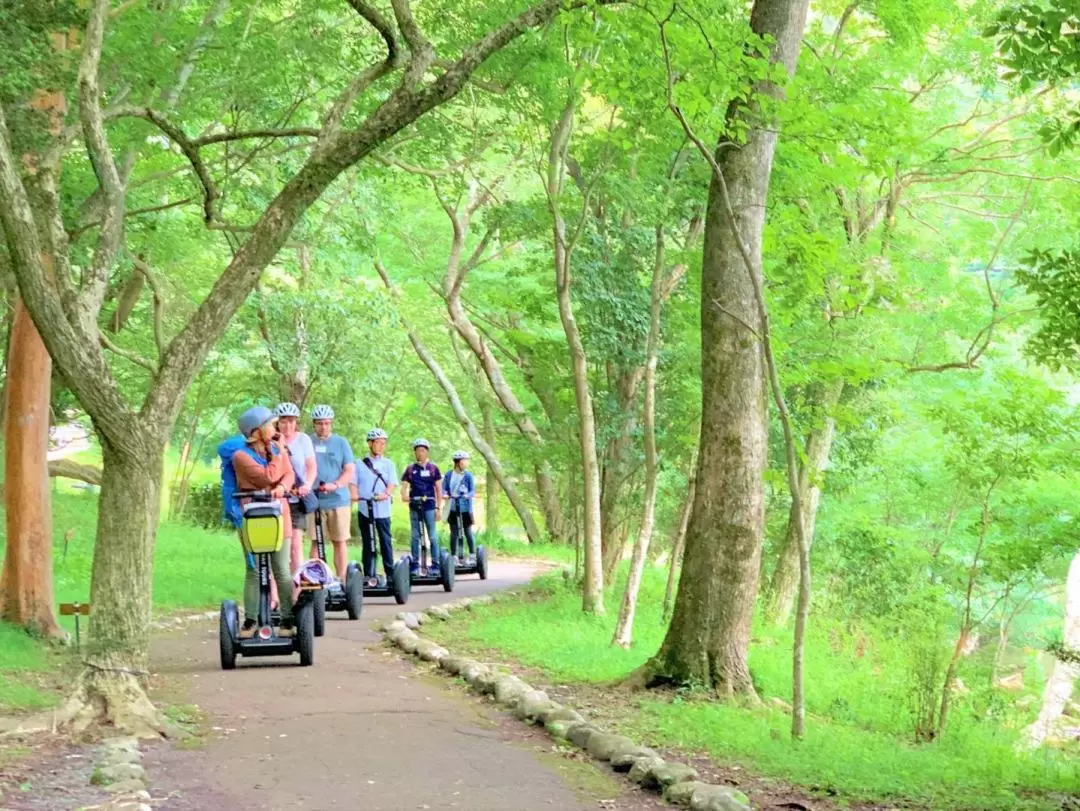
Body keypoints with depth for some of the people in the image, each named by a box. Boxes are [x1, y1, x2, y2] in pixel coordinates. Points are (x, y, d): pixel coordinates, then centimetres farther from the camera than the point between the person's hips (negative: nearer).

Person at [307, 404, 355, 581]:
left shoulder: (341, 442, 7)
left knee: (340, 541, 2)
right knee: (316, 542, 0)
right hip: (314, 500, 0)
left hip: (338, 499, 0)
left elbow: (350, 470, 3)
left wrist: (335, 484, -16)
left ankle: (341, 579, 5)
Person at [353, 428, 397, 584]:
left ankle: (390, 573, 2)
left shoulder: (388, 464, 10)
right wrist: (354, 494, -17)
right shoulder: (360, 464, 9)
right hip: (364, 509, 0)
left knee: (386, 542, -1)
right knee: (367, 543, 3)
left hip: (383, 510, 0)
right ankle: (368, 574, 5)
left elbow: (392, 483, 0)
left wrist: (386, 494, -20)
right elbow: (354, 483, 4)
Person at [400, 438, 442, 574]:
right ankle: (415, 564, 9)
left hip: (429, 505, -2)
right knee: (415, 536, 6)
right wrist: (404, 495, -16)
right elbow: (404, 486, 7)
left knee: (433, 536, -2)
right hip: (414, 505, 2)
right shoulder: (410, 469, 9)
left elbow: (438, 488, 6)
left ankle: (435, 564, 1)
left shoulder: (433, 468, 5)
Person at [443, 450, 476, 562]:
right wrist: (445, 495, -21)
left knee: (468, 532, 0)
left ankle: (473, 555, 8)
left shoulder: (468, 475, -2)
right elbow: (443, 489, 1)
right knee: (454, 533, 6)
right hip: (453, 508, 2)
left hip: (465, 508, -2)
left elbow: (473, 491, -5)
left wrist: (467, 495, -26)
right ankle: (454, 556, 11)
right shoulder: (448, 475, 3)